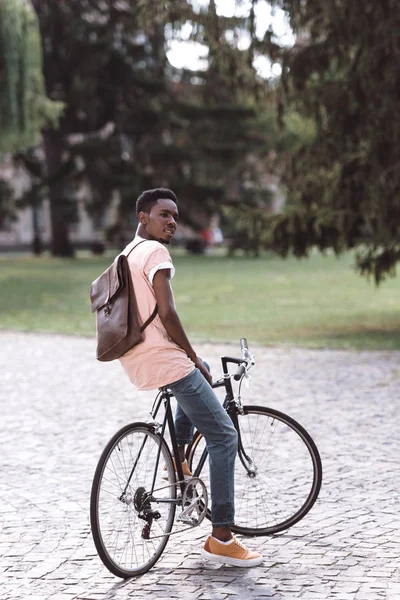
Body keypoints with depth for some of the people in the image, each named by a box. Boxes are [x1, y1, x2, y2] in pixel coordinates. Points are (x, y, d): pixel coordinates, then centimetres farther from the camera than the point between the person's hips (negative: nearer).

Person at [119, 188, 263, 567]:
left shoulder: (126, 256, 20)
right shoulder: (155, 252, -10)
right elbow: (166, 314, -19)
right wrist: (193, 358, -8)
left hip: (135, 363, 10)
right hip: (164, 361, -10)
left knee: (198, 370, 38)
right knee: (223, 436, -6)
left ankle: (178, 460, 27)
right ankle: (221, 539, -10)